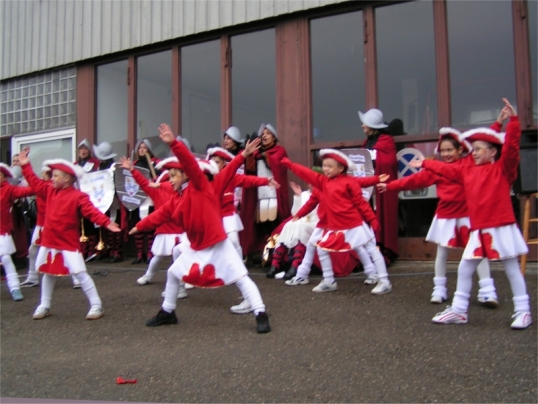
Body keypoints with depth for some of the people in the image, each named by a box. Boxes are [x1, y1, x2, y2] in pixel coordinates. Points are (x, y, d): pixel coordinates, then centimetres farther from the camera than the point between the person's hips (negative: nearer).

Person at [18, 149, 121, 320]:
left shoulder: (78, 196, -15)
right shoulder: (50, 191, 6)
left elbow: (91, 211, -24)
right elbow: (35, 183, 17)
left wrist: (106, 222, -38)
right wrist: (25, 165, 14)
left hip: (68, 244, -7)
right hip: (49, 242, 7)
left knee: (80, 274, -7)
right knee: (48, 274, 19)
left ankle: (96, 306, -1)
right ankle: (44, 306, 34)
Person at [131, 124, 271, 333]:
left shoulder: (199, 185, -9)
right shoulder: (178, 200, 11)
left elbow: (189, 162, -23)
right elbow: (161, 213, 21)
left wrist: (173, 143, -33)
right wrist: (140, 226, 24)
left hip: (217, 244, -9)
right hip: (196, 246, 9)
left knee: (240, 277, -9)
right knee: (173, 273, 16)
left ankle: (261, 315, -5)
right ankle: (167, 312, 32)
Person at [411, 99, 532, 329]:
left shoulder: (503, 168, -5)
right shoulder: (467, 171, 12)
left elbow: (511, 146, -19)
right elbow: (446, 169, 23)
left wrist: (513, 120, -27)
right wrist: (425, 164, 31)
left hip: (501, 227, -6)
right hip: (478, 230, 6)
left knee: (511, 269, 4)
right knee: (465, 268, 9)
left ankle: (523, 311, 15)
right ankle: (459, 310, 20)